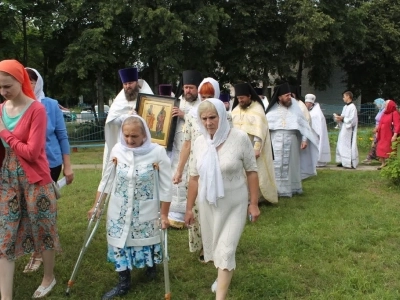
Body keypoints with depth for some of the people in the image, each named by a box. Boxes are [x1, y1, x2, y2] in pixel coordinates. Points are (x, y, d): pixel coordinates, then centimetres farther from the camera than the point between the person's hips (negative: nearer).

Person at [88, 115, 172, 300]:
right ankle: (123, 283, 27)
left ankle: (150, 266, 46)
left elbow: (165, 186, -11)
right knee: (120, 243, 9)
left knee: (146, 241, 14)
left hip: (146, 211, -2)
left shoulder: (157, 152, -19)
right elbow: (107, 180, 3)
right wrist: (96, 206, 6)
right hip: (119, 210, 3)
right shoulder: (117, 150, -9)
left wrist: (164, 214, -8)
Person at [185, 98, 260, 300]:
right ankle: (222, 276, 48)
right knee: (214, 245, 19)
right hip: (208, 203, 4)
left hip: (234, 204, -4)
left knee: (226, 250, -4)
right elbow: (194, 177, 4)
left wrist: (254, 203, -8)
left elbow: (251, 172, -8)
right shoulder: (199, 142, -3)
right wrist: (189, 208, 7)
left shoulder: (240, 138, -15)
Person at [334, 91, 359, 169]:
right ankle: (343, 162, 18)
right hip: (343, 130, 9)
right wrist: (339, 118, -2)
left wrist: (342, 118, -16)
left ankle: (350, 163, -3)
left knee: (348, 146, -7)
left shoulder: (352, 107, -14)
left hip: (349, 130, -9)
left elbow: (352, 120, -19)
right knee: (341, 146, 11)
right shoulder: (345, 107, 13)